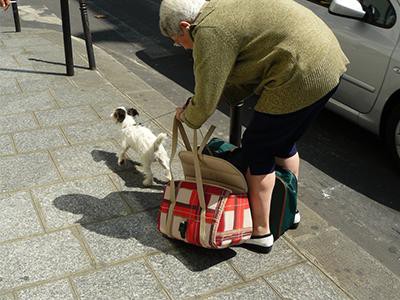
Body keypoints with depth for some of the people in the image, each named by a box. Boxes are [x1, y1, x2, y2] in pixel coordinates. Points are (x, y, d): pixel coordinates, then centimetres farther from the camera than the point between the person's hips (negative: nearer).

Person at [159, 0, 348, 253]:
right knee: (283, 142, 23)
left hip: (303, 77, -10)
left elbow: (205, 104, -9)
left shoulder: (209, 33, -14)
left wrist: (185, 116, 11)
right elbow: (244, 75, 20)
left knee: (257, 149, 4)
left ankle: (260, 232, 16)